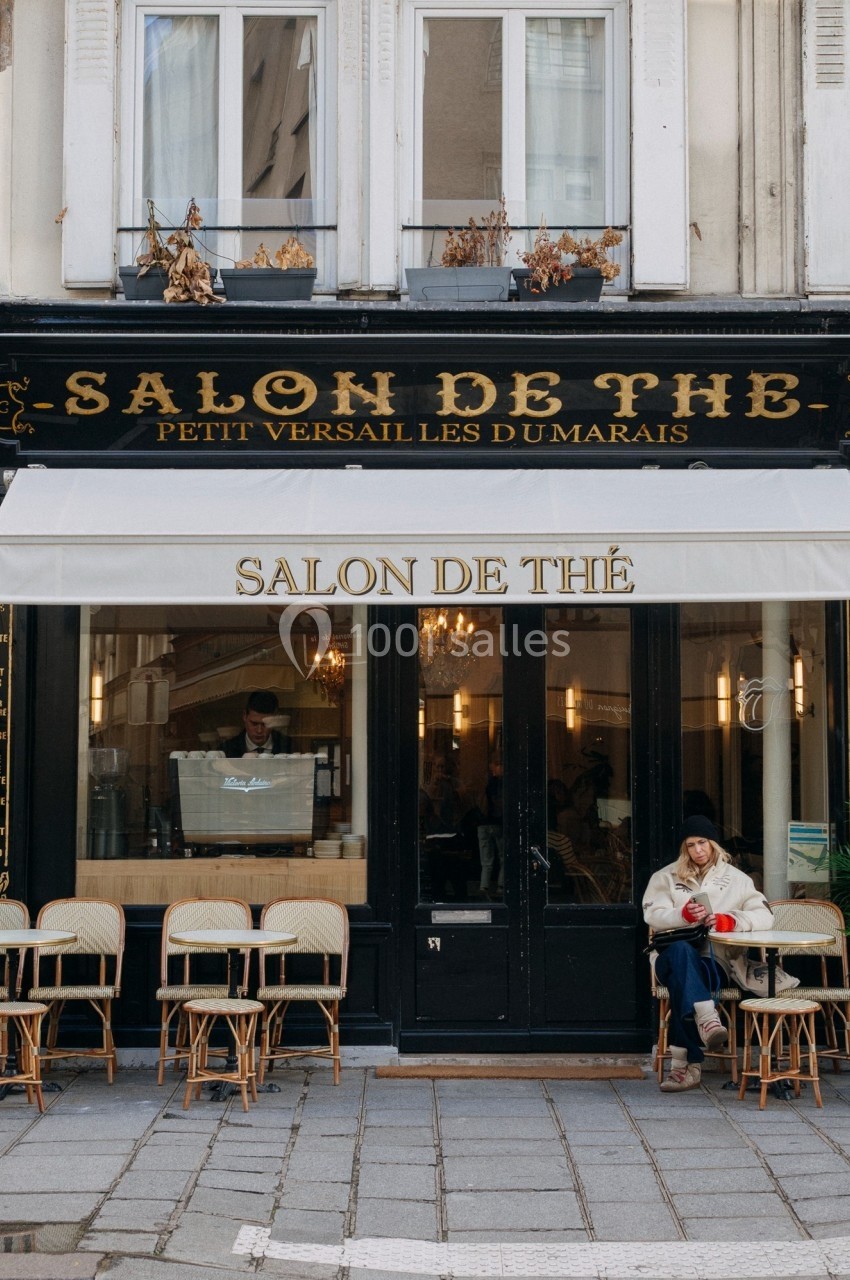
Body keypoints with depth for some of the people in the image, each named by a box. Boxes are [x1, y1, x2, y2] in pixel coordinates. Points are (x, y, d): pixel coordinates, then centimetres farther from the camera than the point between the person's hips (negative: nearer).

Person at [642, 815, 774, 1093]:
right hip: (672, 957, 1)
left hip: (714, 959, -1)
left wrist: (730, 921, -15)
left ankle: (685, 1064, -38)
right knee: (681, 950, -39)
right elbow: (653, 915, 1)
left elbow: (764, 916, 3)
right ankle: (707, 1019, -55)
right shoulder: (666, 877, 18)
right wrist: (684, 915, -19)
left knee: (681, 981, -37)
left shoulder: (735, 879, 17)